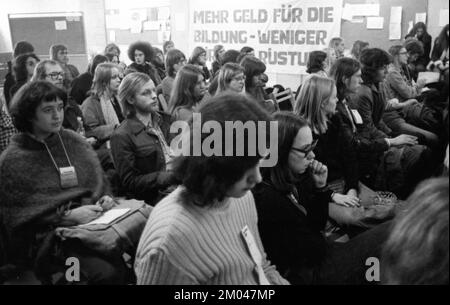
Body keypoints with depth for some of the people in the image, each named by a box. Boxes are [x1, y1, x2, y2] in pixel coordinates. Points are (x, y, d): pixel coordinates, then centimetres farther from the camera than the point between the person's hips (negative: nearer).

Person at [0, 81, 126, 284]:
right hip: (47, 234, -4)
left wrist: (103, 199, -7)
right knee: (107, 271, -27)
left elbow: (97, 182, 15)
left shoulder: (74, 141, 8)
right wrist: (68, 215, -16)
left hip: (93, 220, 5)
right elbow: (17, 215, -7)